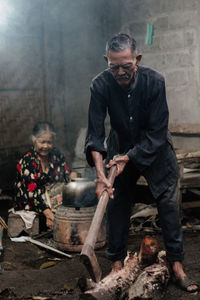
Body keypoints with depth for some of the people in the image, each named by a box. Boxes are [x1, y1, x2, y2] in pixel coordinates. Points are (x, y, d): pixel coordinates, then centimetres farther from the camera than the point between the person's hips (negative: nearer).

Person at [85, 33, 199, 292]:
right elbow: (95, 133, -22)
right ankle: (117, 263, 16)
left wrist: (130, 157, -29)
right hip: (120, 149, 1)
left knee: (168, 203, -3)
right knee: (117, 204, 2)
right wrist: (100, 174, -33)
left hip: (155, 149, -1)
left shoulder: (154, 81, -24)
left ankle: (177, 266, 7)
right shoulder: (101, 85, -21)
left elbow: (157, 132, -21)